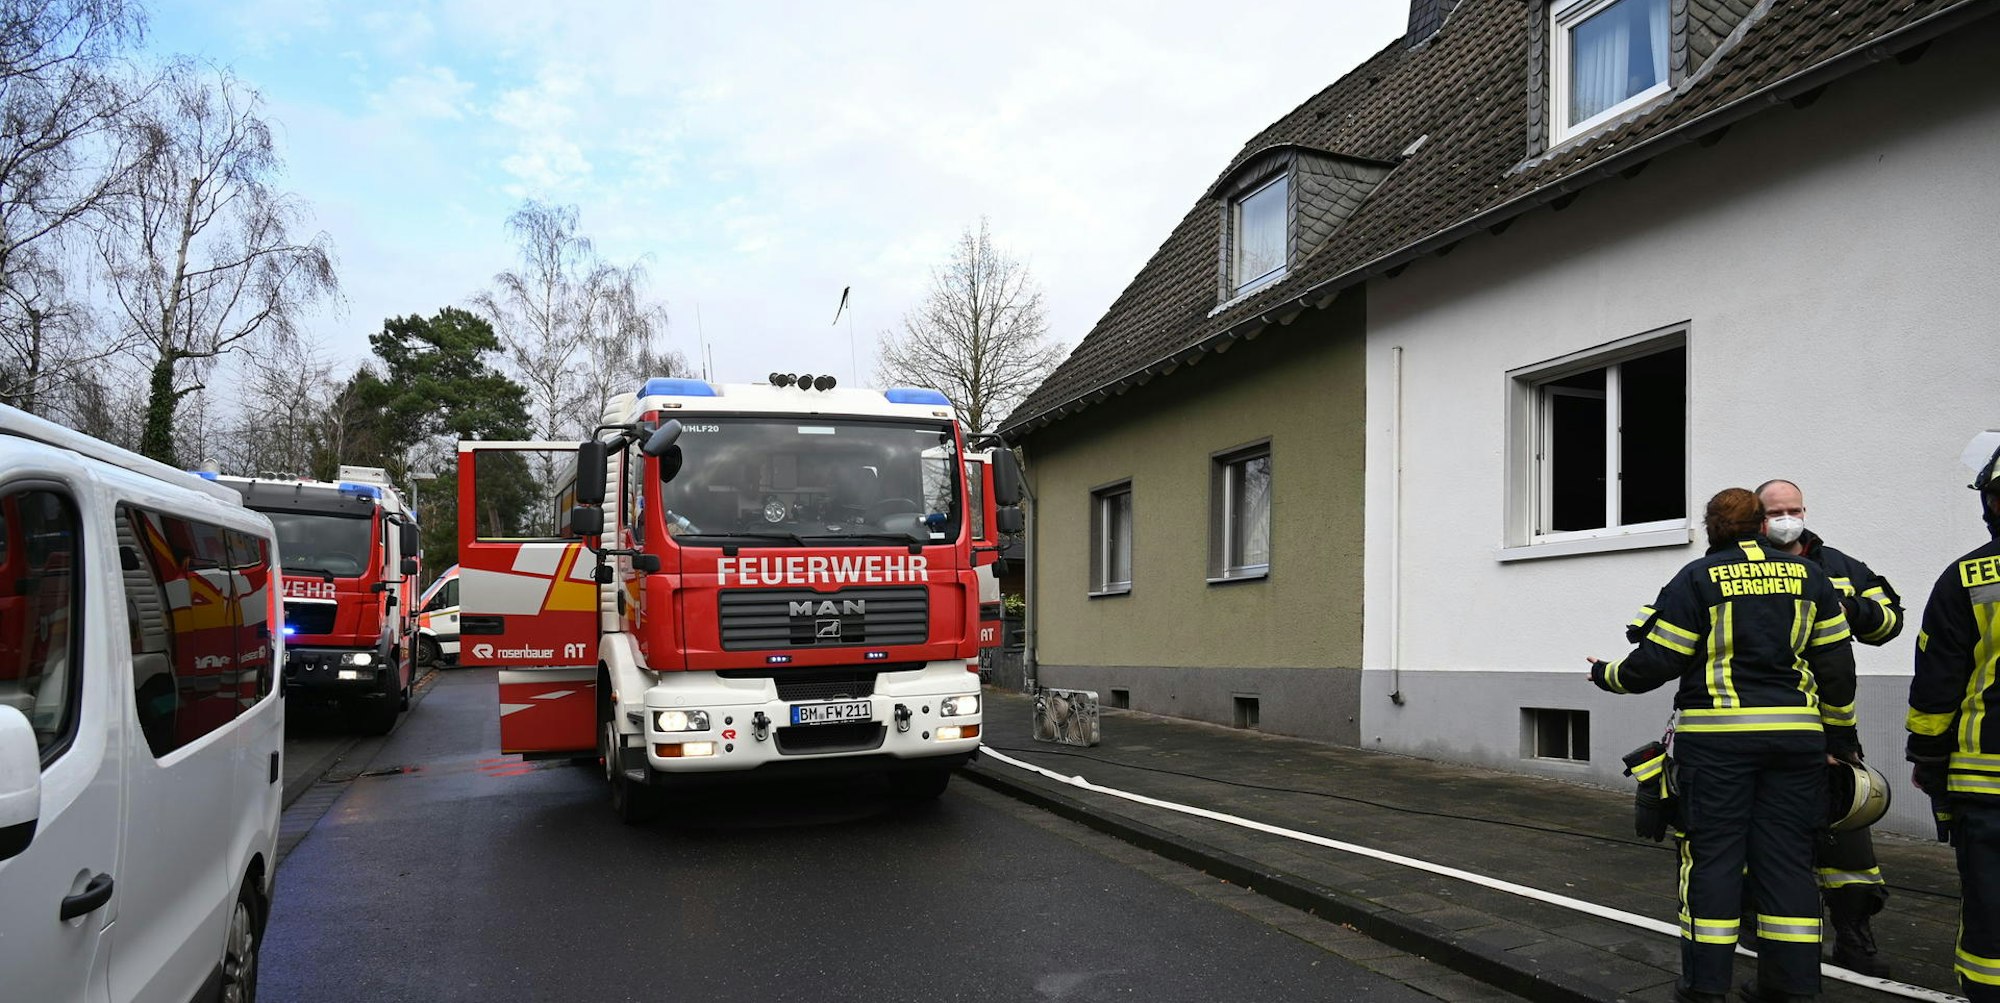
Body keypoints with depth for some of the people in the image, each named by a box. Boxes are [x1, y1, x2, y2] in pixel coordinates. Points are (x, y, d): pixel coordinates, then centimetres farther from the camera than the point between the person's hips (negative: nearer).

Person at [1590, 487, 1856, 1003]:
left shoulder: (1698, 578, -3)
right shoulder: (1808, 574, 9)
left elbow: (1655, 662, -5)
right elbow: (1836, 665, 10)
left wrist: (1607, 675, 13)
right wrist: (1839, 737, 20)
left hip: (1717, 736, -4)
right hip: (1795, 733, 4)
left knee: (1712, 854, 2)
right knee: (1787, 856, 9)